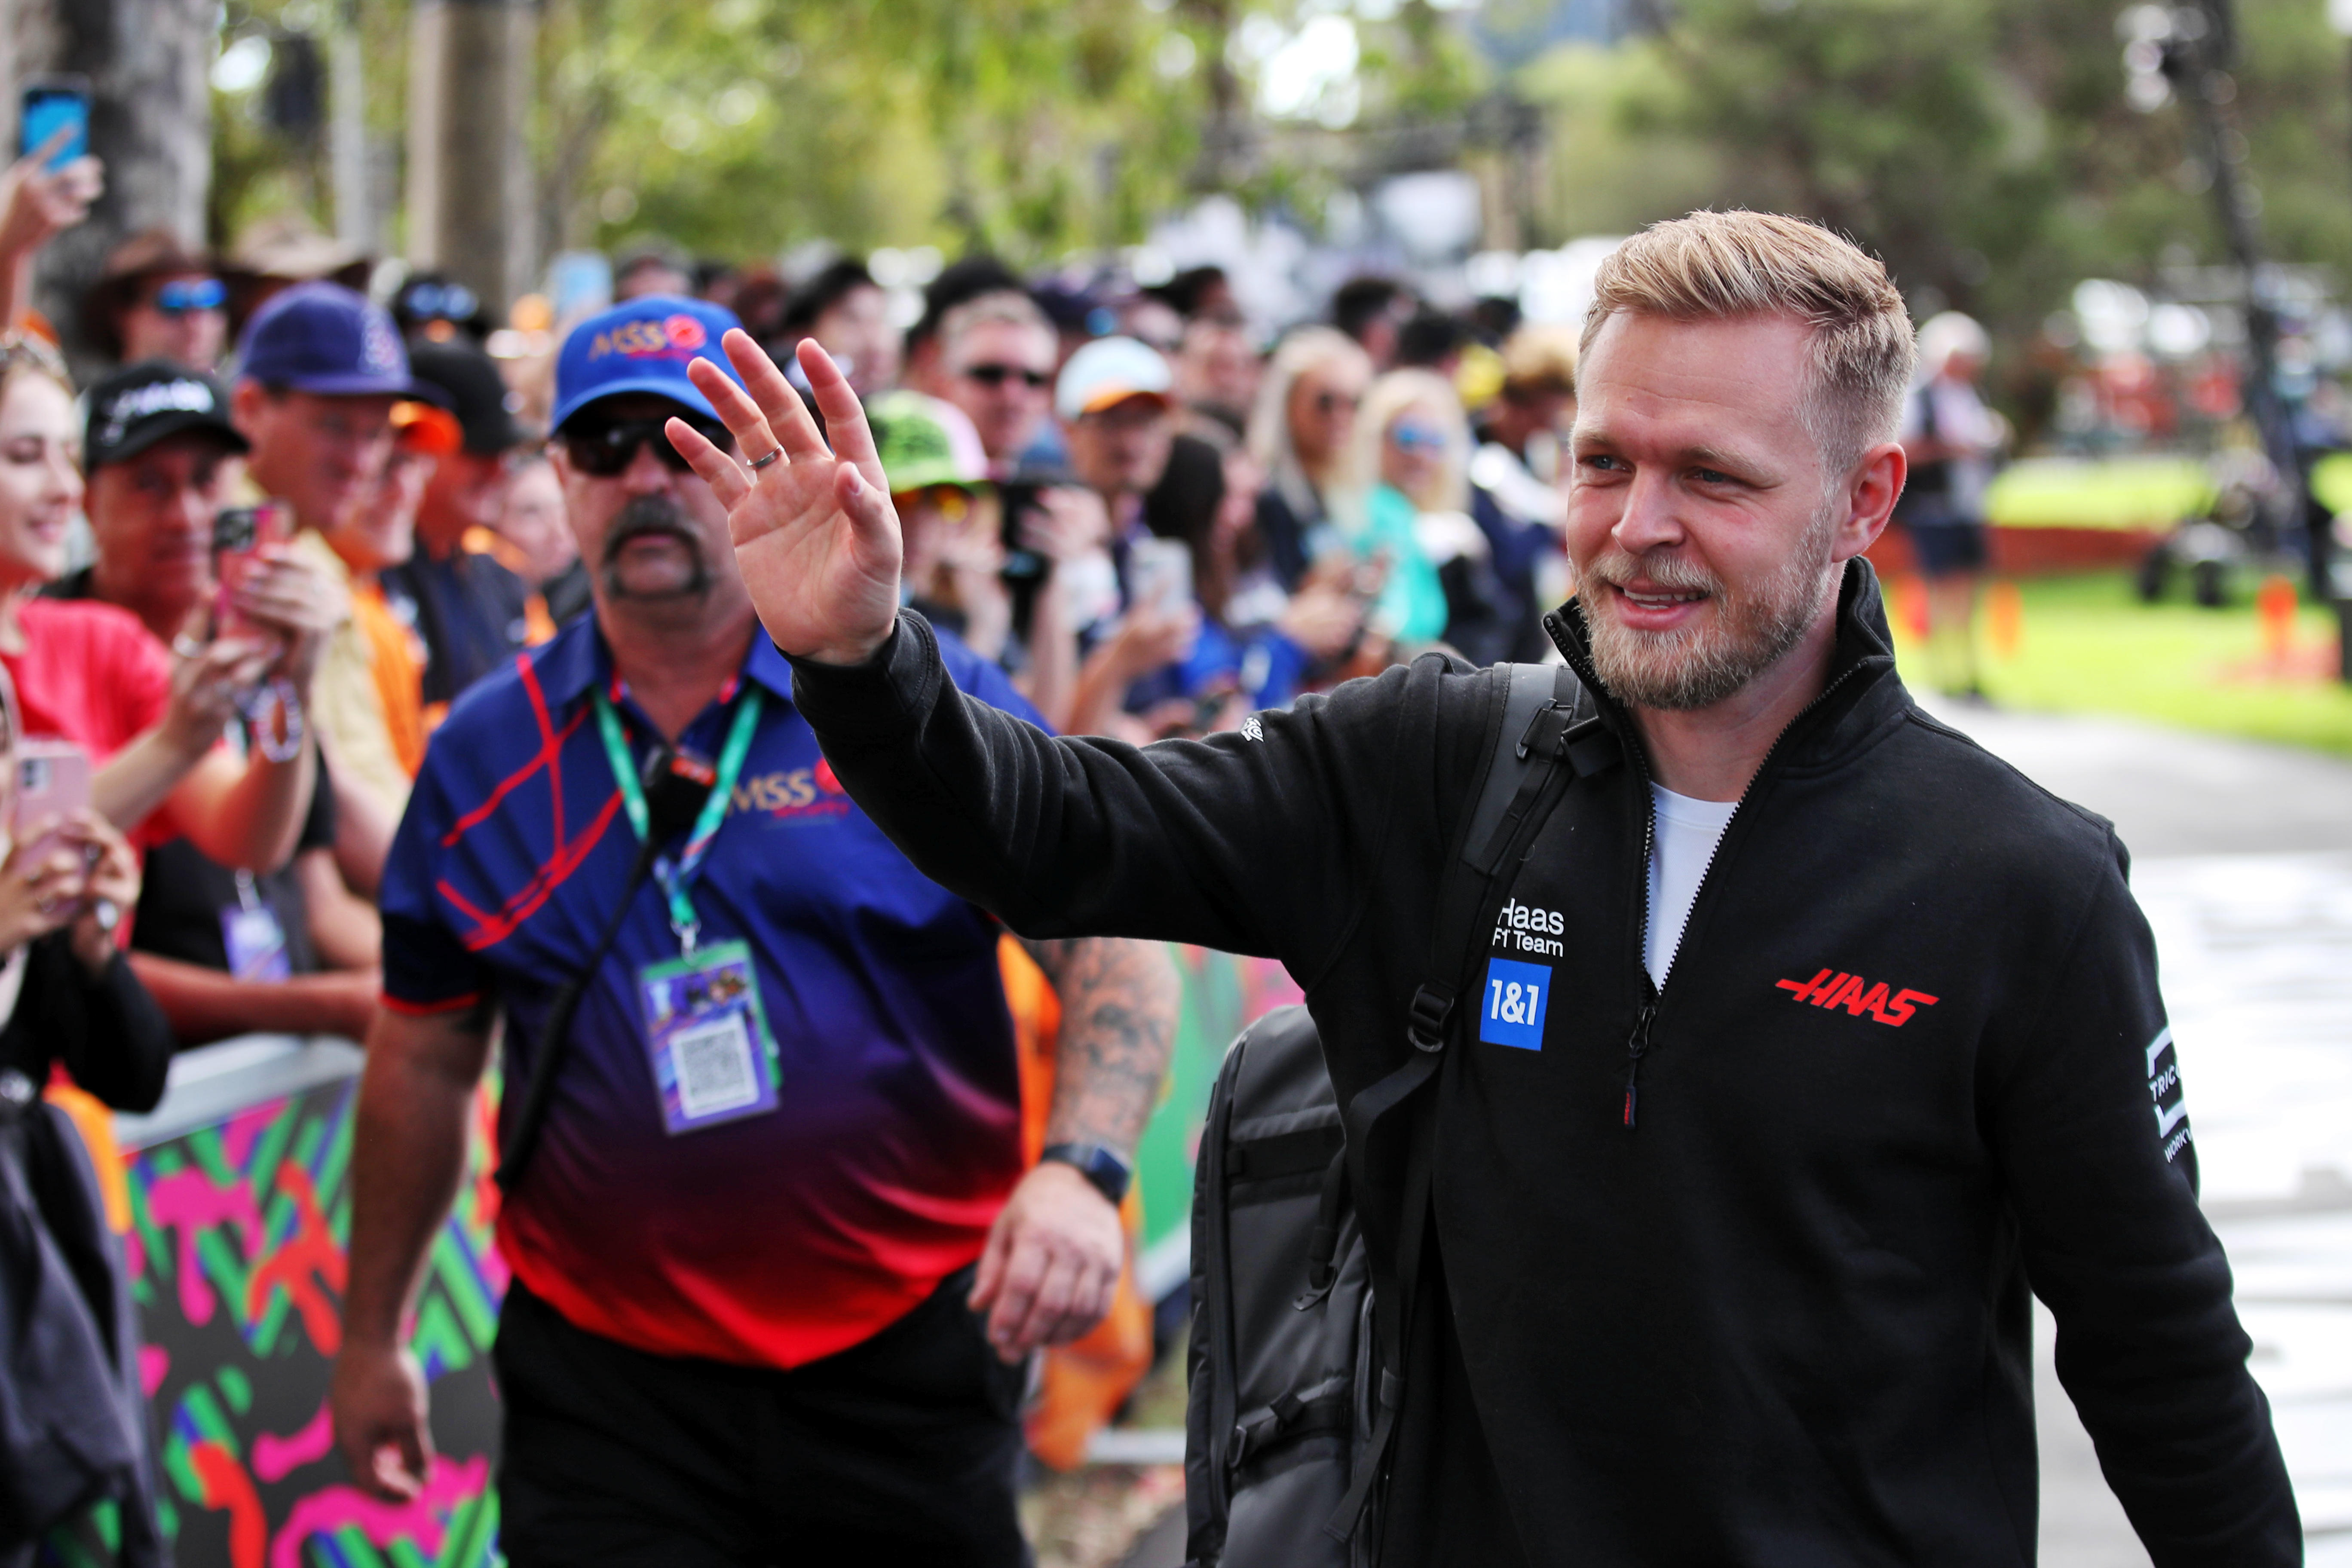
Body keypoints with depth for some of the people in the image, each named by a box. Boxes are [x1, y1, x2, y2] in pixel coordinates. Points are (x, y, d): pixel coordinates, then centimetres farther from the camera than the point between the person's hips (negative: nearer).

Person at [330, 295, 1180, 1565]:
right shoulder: (486, 754, 7)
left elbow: (1113, 948, -6)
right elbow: (424, 1063, 15)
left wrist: (1079, 1169, -23)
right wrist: (370, 1339, 17)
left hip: (906, 1355, -1)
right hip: (606, 1384, 1)